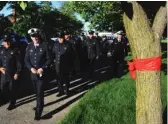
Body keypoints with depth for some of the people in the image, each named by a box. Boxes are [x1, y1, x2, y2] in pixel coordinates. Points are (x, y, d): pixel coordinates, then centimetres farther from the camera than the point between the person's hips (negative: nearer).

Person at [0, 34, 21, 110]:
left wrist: (17, 73, -10)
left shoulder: (14, 50, -6)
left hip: (12, 74, -3)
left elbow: (18, 63, -6)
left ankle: (12, 104, 25)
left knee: (12, 90, 9)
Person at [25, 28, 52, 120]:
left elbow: (49, 59, -5)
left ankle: (38, 111, 2)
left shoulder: (45, 45, -6)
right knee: (36, 92, 17)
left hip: (42, 73, -4)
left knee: (40, 92, -6)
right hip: (33, 73, 4)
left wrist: (42, 68, -16)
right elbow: (26, 60, 6)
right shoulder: (29, 46, 4)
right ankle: (40, 105, 38)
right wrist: (31, 68, -10)